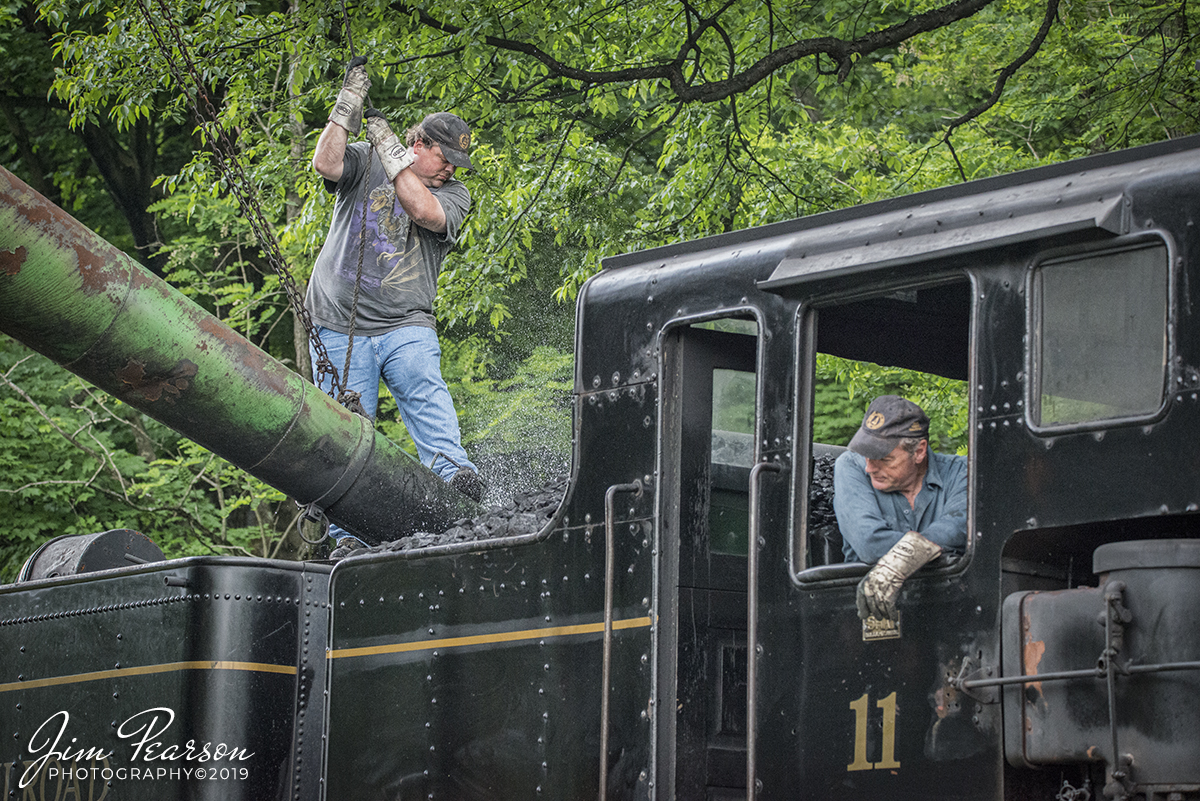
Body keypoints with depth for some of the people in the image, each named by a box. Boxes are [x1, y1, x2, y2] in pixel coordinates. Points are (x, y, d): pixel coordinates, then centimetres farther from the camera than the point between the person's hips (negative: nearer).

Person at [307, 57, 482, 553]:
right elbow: (326, 164, -11)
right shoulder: (364, 163, 9)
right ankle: (348, 537, -7)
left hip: (406, 326, 1)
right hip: (340, 325, -1)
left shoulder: (454, 195, 10)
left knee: (424, 389, -27)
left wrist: (387, 143, -10)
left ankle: (454, 474, -44)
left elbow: (423, 210, -12)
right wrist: (350, 103, -15)